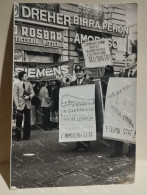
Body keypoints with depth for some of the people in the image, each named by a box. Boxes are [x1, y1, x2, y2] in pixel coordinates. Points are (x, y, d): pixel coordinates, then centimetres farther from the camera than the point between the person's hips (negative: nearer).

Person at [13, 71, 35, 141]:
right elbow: (15, 95, -6)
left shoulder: (29, 84, 6)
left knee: (27, 121, 7)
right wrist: (17, 106, -13)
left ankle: (26, 136, 16)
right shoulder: (16, 84, -3)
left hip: (27, 105, 3)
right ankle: (18, 137, 8)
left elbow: (32, 93, 8)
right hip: (20, 105, -3)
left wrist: (29, 96, -14)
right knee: (18, 121, 0)